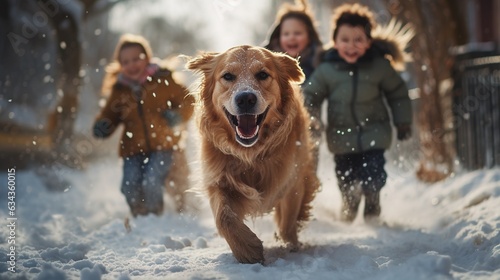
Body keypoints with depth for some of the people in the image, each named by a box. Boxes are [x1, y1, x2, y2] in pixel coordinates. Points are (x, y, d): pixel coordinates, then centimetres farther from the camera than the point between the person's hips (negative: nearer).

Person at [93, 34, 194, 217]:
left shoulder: (163, 80, 2)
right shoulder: (119, 90, 12)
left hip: (163, 146, -3)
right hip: (133, 149, 3)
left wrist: (178, 115, -15)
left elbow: (187, 100, 5)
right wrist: (102, 126, -3)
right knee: (130, 187, -18)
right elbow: (110, 115, 20)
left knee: (151, 183, -23)